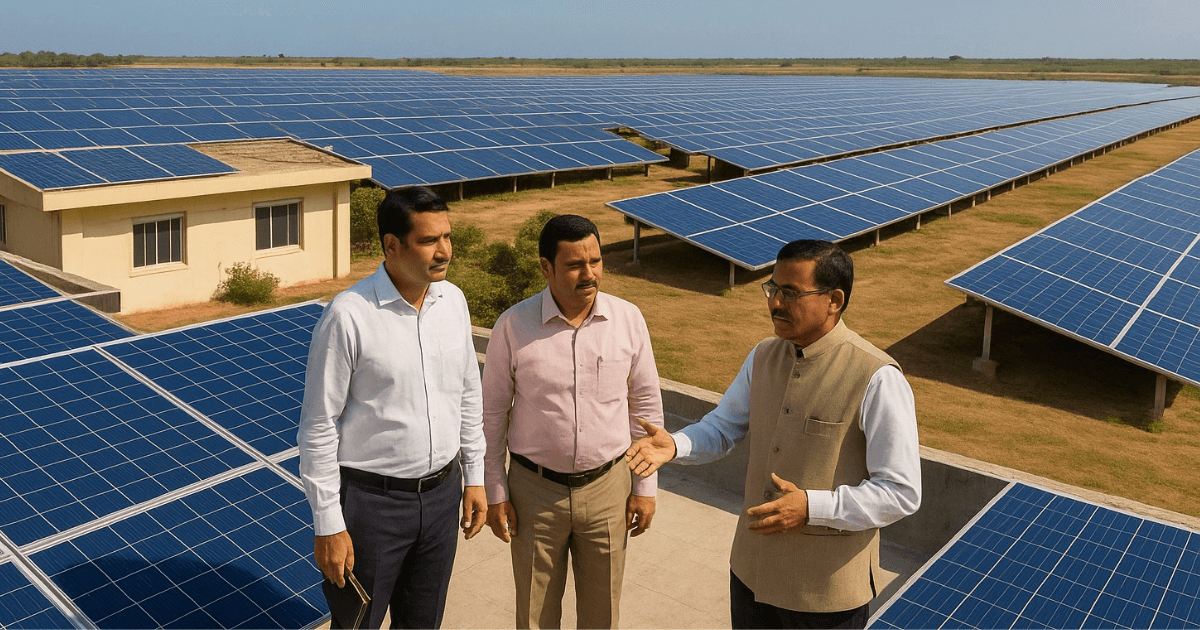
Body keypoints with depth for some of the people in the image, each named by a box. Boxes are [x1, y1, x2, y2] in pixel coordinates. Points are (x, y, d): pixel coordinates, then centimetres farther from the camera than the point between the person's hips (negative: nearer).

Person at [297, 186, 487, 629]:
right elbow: (318, 428, -14)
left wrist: (474, 477, 11)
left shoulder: (453, 300, 0)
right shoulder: (348, 316, -19)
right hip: (371, 499, -5)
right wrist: (327, 526, -12)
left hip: (442, 493, 5)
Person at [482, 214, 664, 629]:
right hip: (535, 491, -1)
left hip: (607, 488, 1)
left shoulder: (628, 319, -6)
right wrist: (495, 494, 0)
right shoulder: (513, 326, -11)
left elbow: (646, 406, 3)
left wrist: (645, 487, 4)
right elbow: (492, 414, -2)